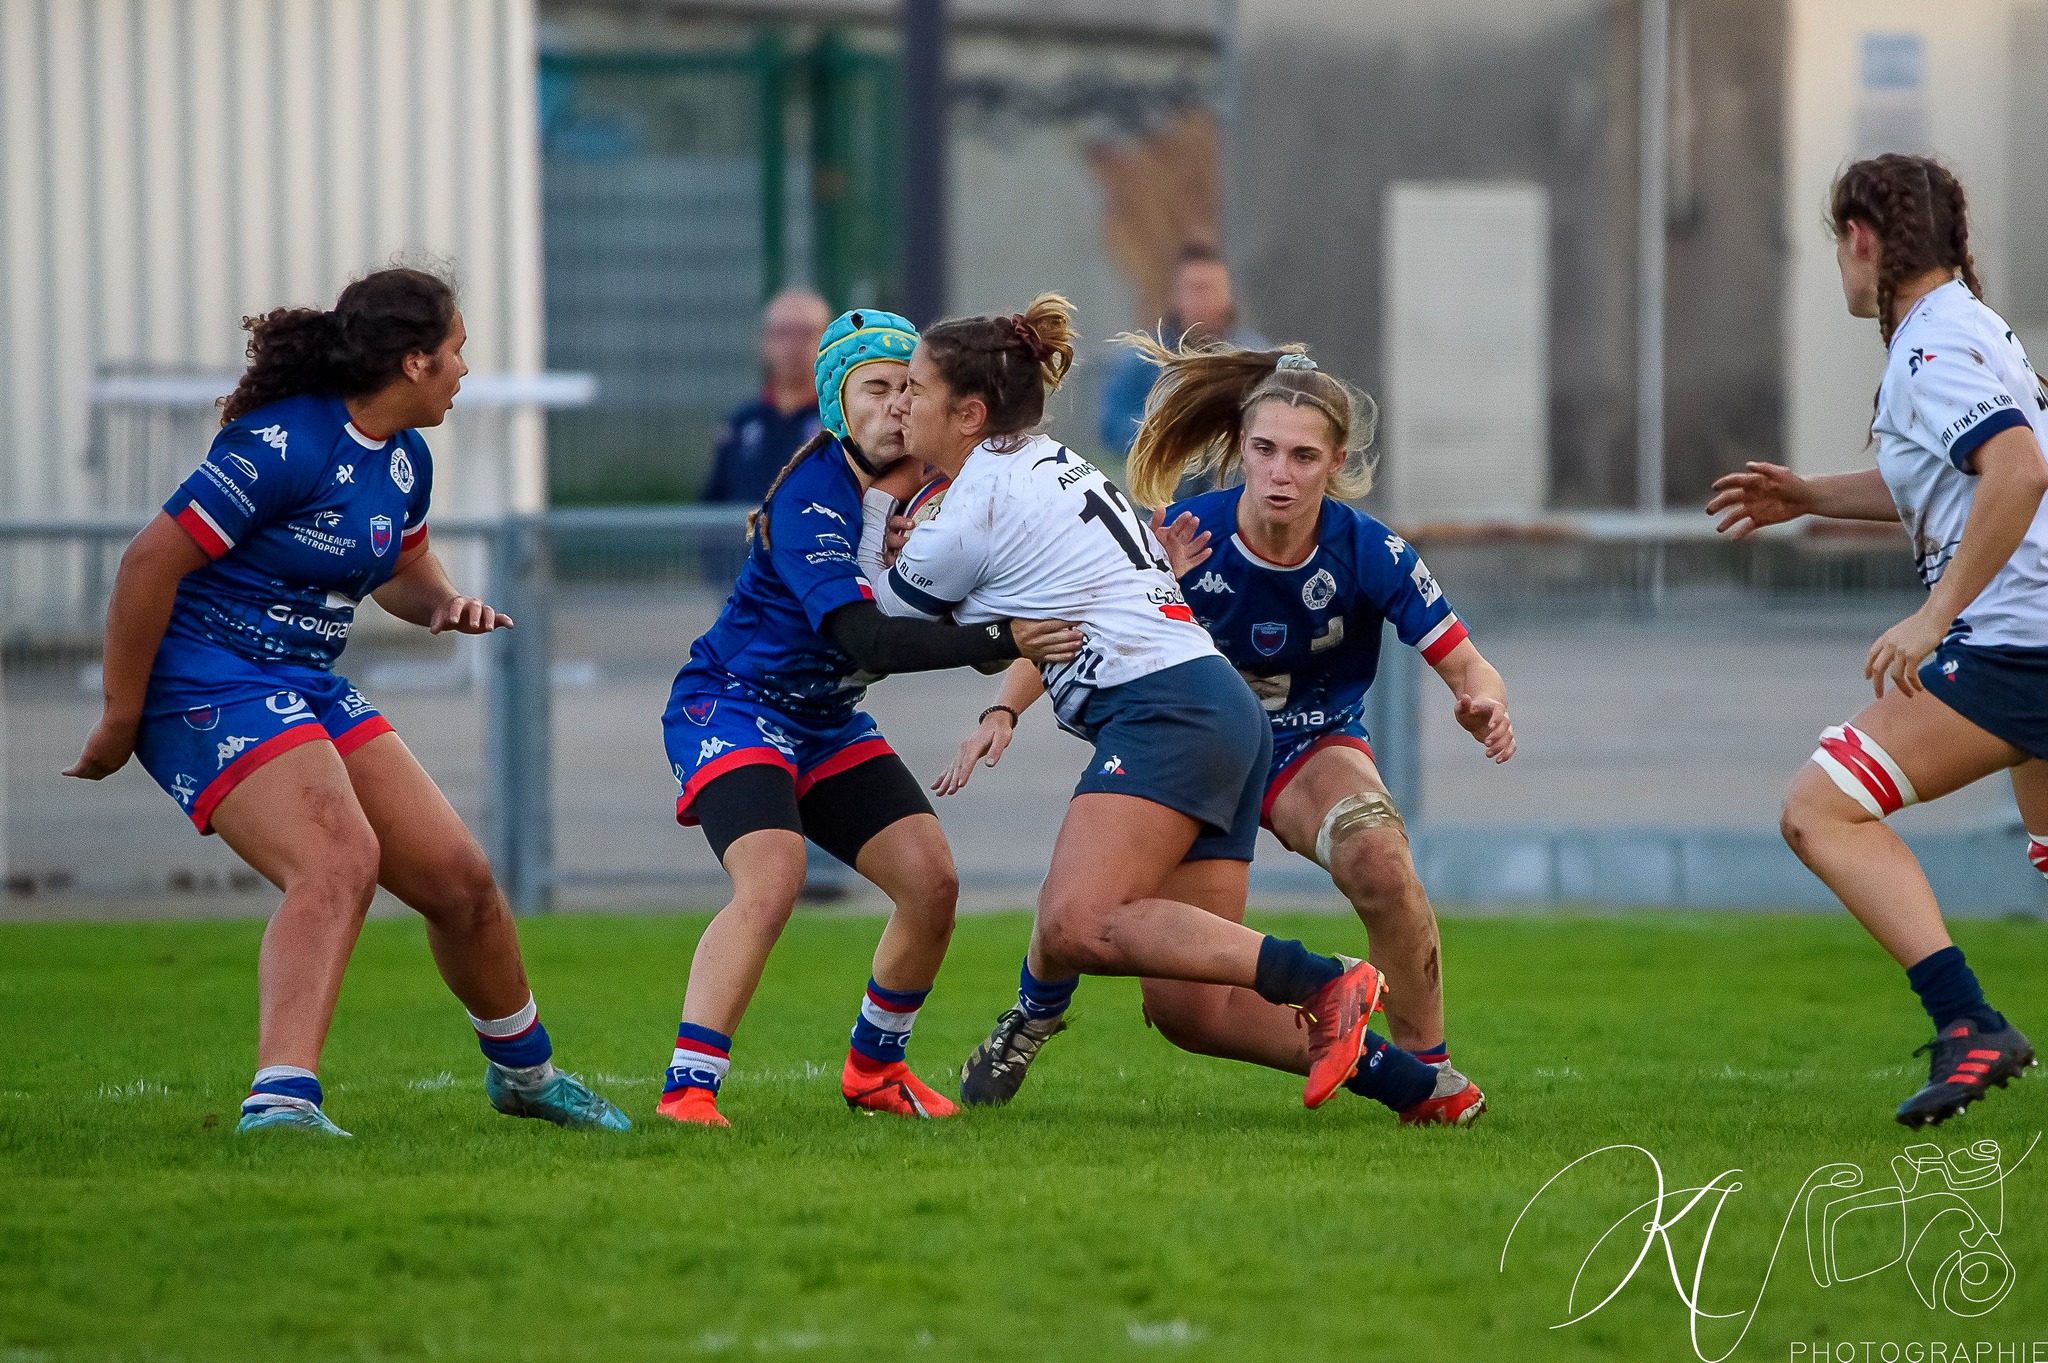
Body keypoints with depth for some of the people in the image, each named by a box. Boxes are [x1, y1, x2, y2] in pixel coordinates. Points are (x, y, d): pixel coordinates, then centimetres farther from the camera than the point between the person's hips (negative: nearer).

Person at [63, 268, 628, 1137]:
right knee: (337, 861, -30)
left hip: (311, 691, 9)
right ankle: (282, 1095, -41)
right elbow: (151, 561, -20)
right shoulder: (285, 447, -20)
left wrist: (445, 605, 3)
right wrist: (120, 721, -15)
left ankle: (523, 1072, 32)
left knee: (457, 876, 9)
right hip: (212, 686, -9)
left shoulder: (404, 459, 9)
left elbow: (400, 569, 29)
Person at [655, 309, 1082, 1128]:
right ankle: (686, 1089, -28)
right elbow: (867, 638, -37)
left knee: (931, 880, -1)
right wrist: (1001, 640, -44)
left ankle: (873, 1069, 19)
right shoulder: (809, 500, -26)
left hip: (828, 724, 8)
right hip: (730, 710, -8)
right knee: (771, 882, -28)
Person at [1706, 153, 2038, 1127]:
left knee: (1822, 811, -13)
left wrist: (1933, 618, -26)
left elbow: (2019, 469, -27)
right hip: (2024, 636, 10)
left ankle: (1968, 1024, -24)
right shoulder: (1967, 328, 19)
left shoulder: (1933, 346, -12)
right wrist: (1809, 497, 30)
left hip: (2012, 637, -10)